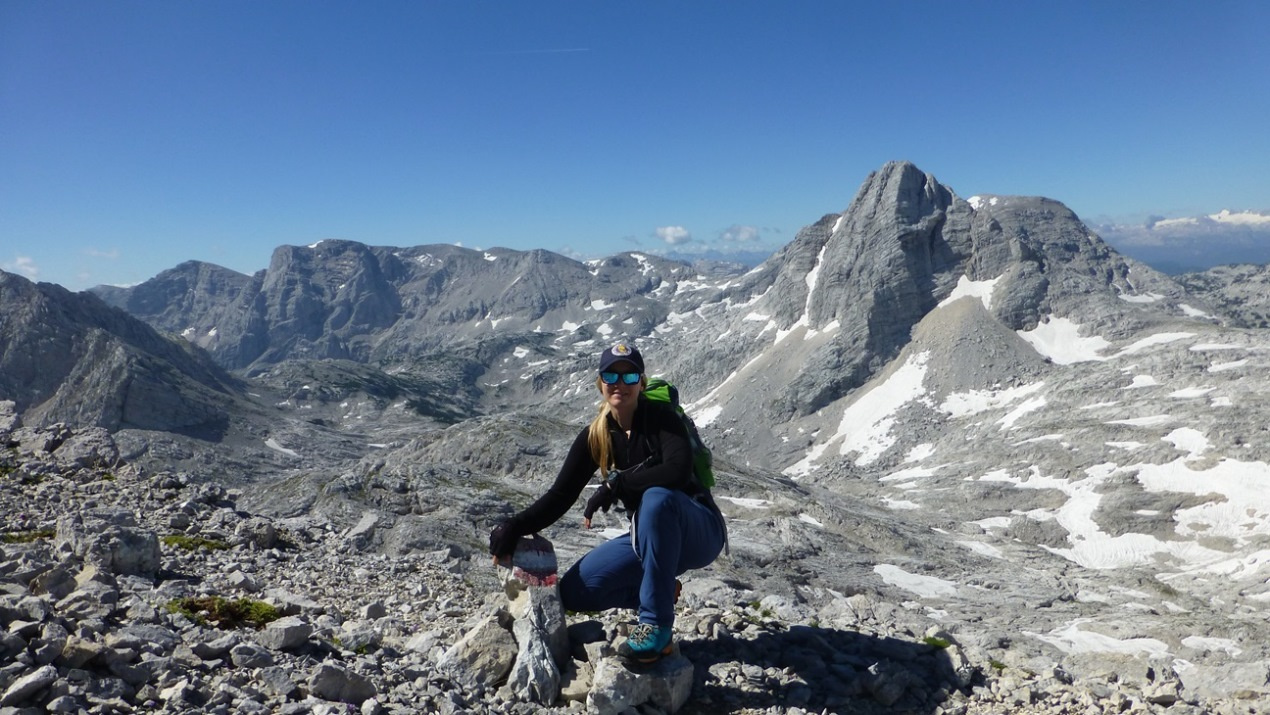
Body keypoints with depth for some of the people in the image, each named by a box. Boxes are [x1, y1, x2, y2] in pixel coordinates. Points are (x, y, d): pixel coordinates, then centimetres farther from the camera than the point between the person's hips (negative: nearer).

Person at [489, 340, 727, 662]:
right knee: (573, 592, -9)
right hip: (650, 538, 6)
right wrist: (515, 527, -17)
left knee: (657, 497, -39)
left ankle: (656, 625, -28)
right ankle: (662, 591, 9)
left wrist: (615, 484, -28)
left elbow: (678, 471, -32)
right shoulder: (595, 436, 0)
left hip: (698, 532, -5)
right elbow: (560, 495, -2)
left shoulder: (661, 418, -14)